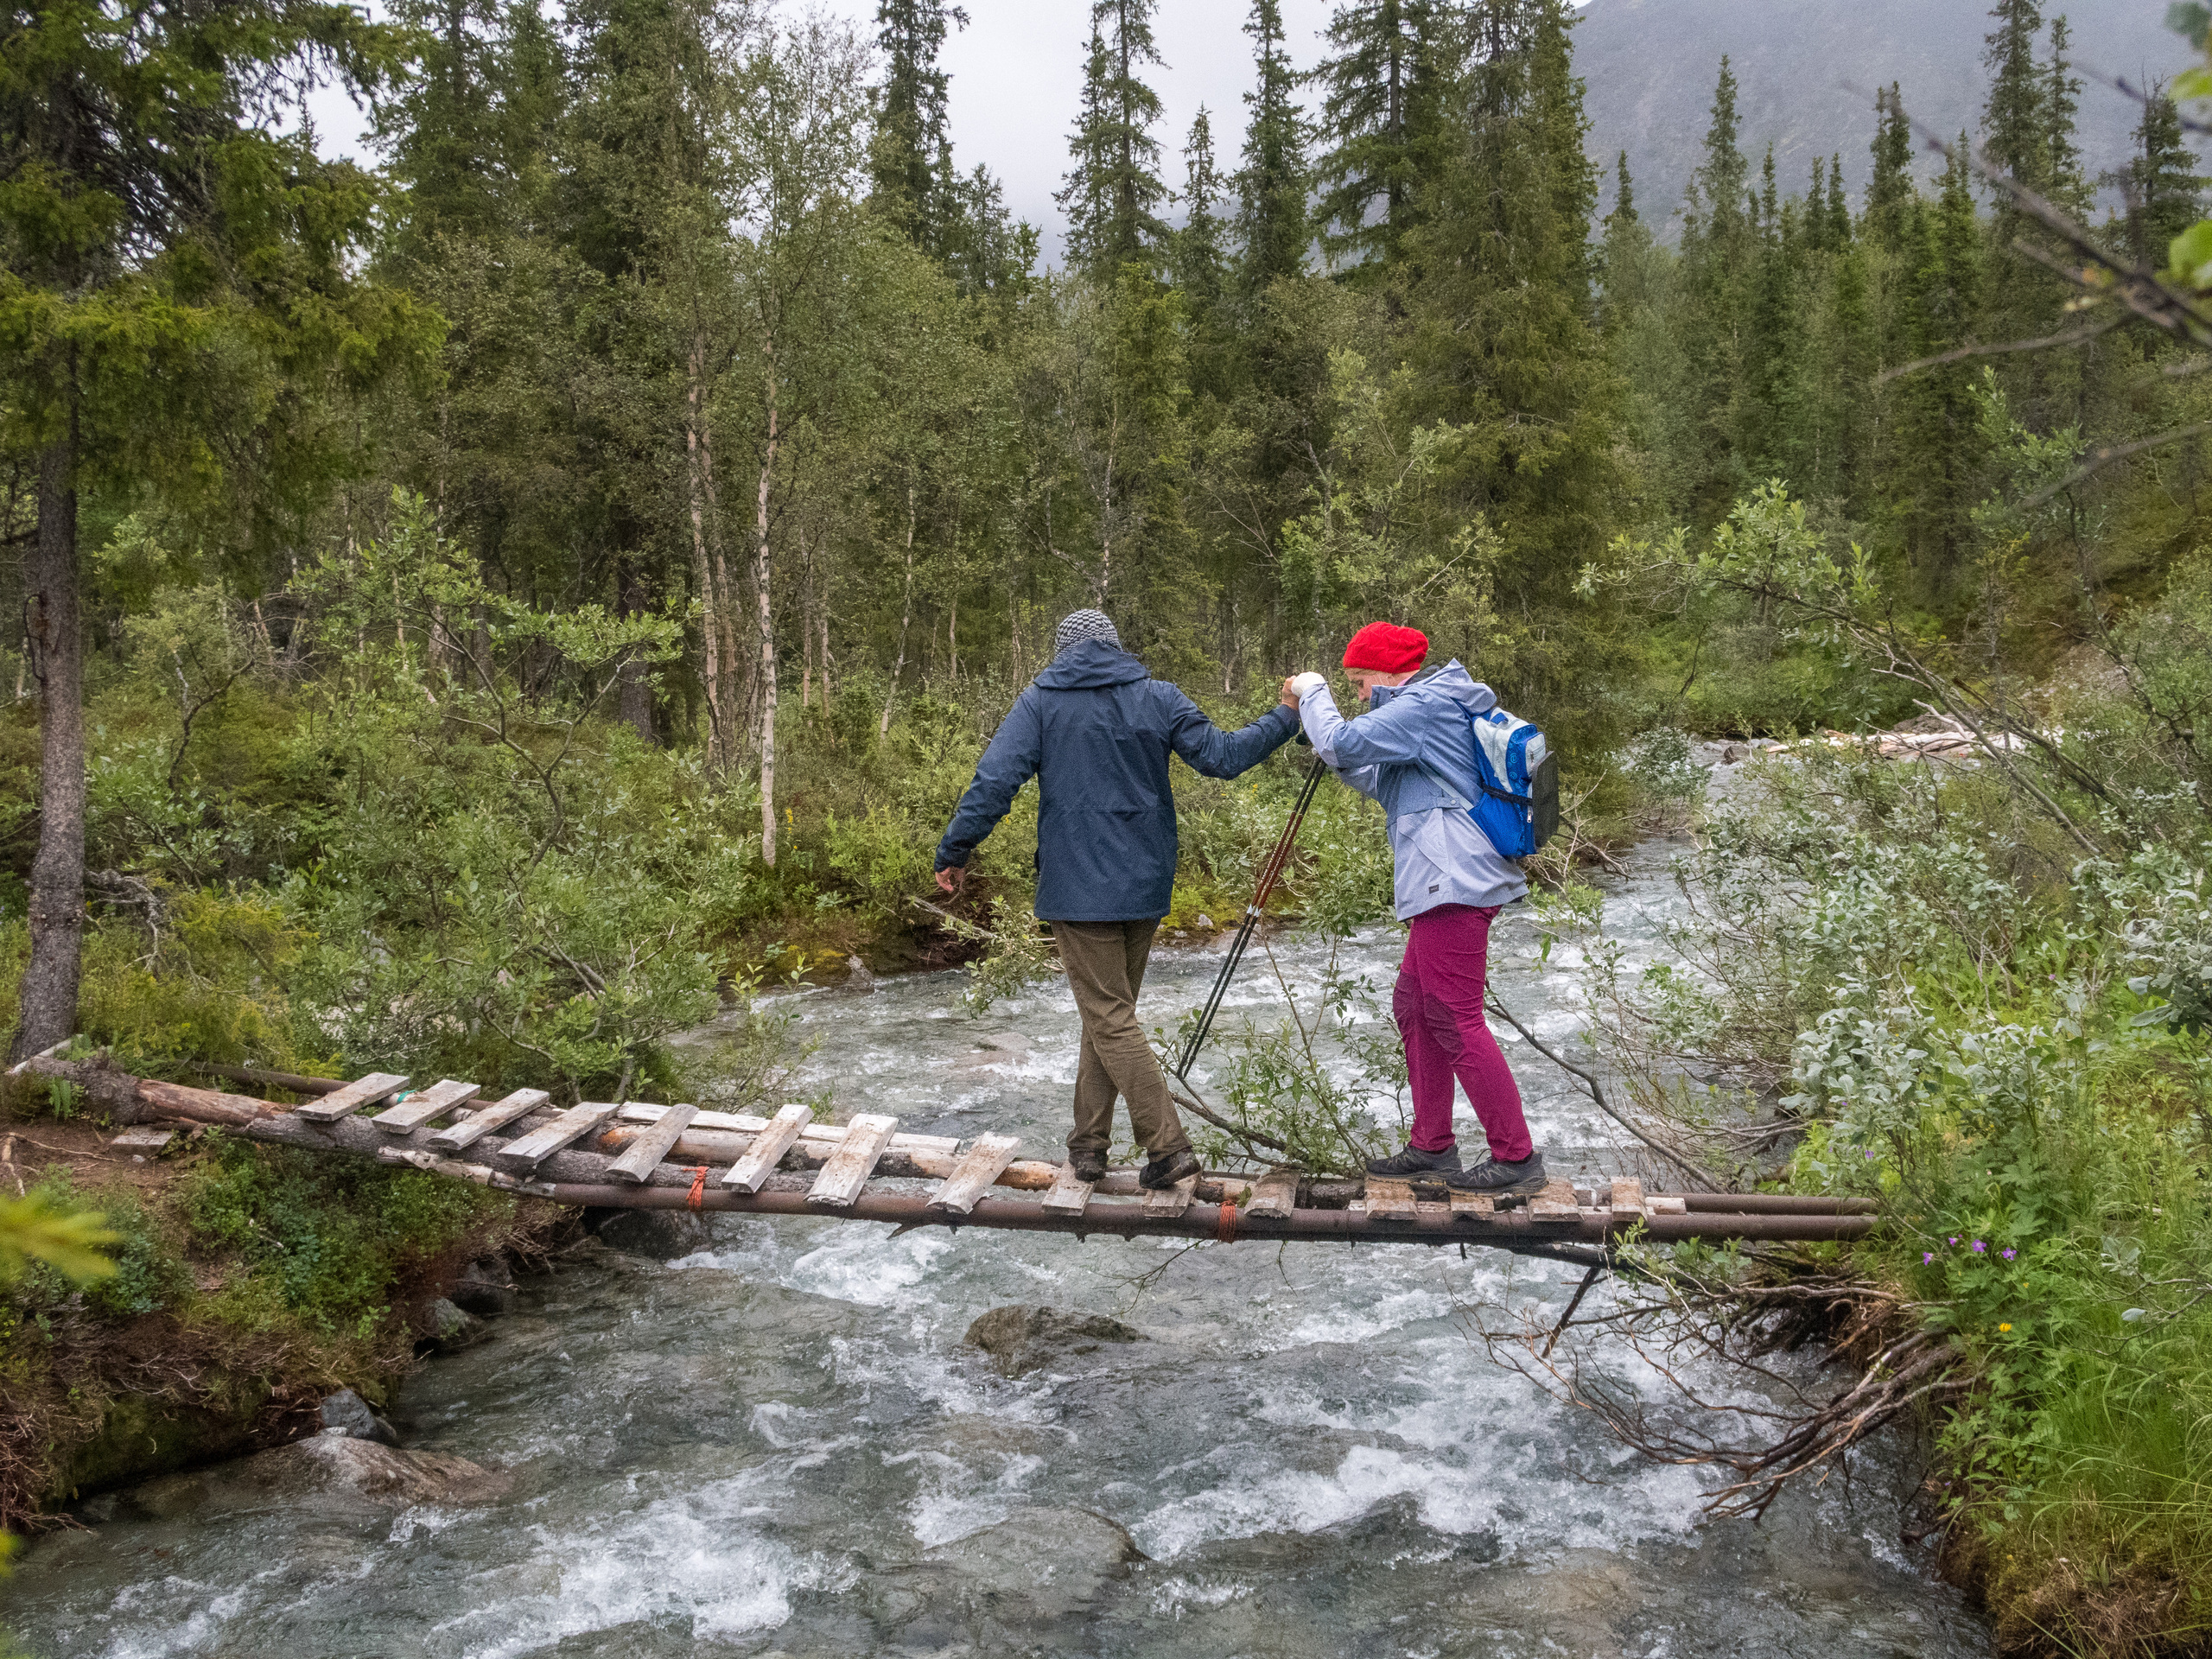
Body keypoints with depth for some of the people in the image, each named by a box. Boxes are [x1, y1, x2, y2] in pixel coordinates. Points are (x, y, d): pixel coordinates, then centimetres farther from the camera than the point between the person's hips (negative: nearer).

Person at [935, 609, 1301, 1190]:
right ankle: (1089, 1142, 20)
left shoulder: (1041, 702, -2)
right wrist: (1285, 719, 15)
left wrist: (955, 851, -2)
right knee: (1110, 1008, 16)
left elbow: (994, 780, -11)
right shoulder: (1158, 697, 4)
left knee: (1110, 1018, 0)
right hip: (1146, 883, 4)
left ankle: (1169, 1145, -5)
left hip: (1078, 887, -4)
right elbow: (1222, 756, 1)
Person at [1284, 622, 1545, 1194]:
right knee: (1413, 1007, 15)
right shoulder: (1436, 707, 22)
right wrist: (1316, 714, 14)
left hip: (1453, 886, -11)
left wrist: (1312, 692, 0)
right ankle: (1433, 1146, 21)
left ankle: (1516, 1157, -3)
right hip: (1454, 885, 11)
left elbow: (1341, 745, -18)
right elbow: (1379, 781, 24)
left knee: (1455, 1020, -8)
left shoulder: (1422, 706, -11)